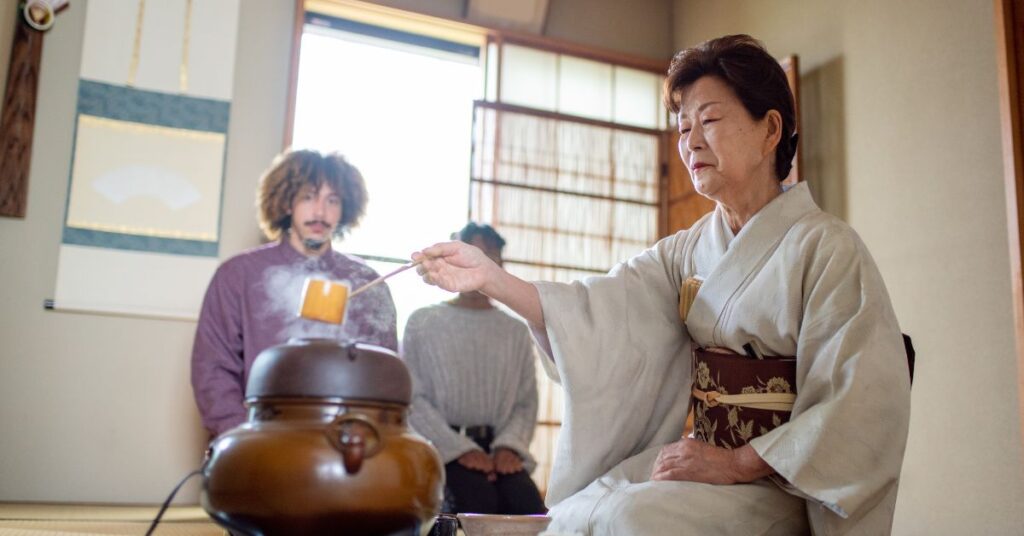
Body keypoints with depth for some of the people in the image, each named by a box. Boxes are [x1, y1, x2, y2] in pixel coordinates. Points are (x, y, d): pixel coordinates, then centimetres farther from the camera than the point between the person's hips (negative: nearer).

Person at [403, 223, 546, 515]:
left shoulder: (517, 332, 15)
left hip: (498, 447, 3)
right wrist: (461, 449, -14)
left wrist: (508, 446, -12)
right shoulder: (423, 323, 6)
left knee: (529, 506, -27)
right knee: (478, 502, -32)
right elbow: (414, 399, -2)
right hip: (443, 447, -2)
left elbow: (526, 403, 8)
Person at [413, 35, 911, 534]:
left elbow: (865, 405, -14)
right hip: (701, 454, 5)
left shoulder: (827, 248, -8)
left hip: (780, 480, -5)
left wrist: (737, 462, -21)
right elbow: (605, 312, -9)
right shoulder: (687, 250, 9)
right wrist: (491, 278, -22)